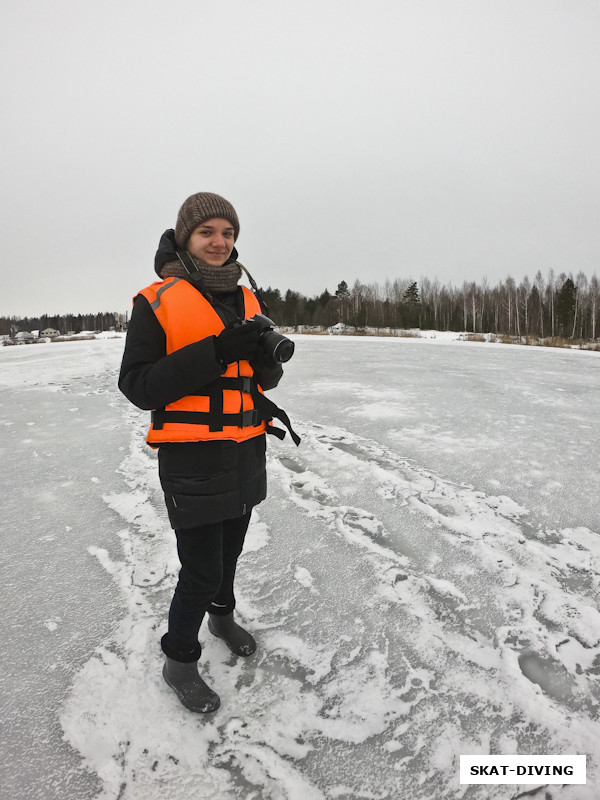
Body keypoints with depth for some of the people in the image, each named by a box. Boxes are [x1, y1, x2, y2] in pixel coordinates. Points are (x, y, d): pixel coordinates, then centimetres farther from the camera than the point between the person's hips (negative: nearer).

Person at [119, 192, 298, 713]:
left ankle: (222, 615, 51)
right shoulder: (157, 302, -10)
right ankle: (179, 660, 28)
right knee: (201, 569, 0)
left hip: (247, 452, 6)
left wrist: (264, 358, -15)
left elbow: (269, 373, 11)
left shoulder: (248, 302, 8)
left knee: (230, 548, 23)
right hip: (192, 459, -5)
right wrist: (214, 353, -27)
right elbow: (138, 386, -16)